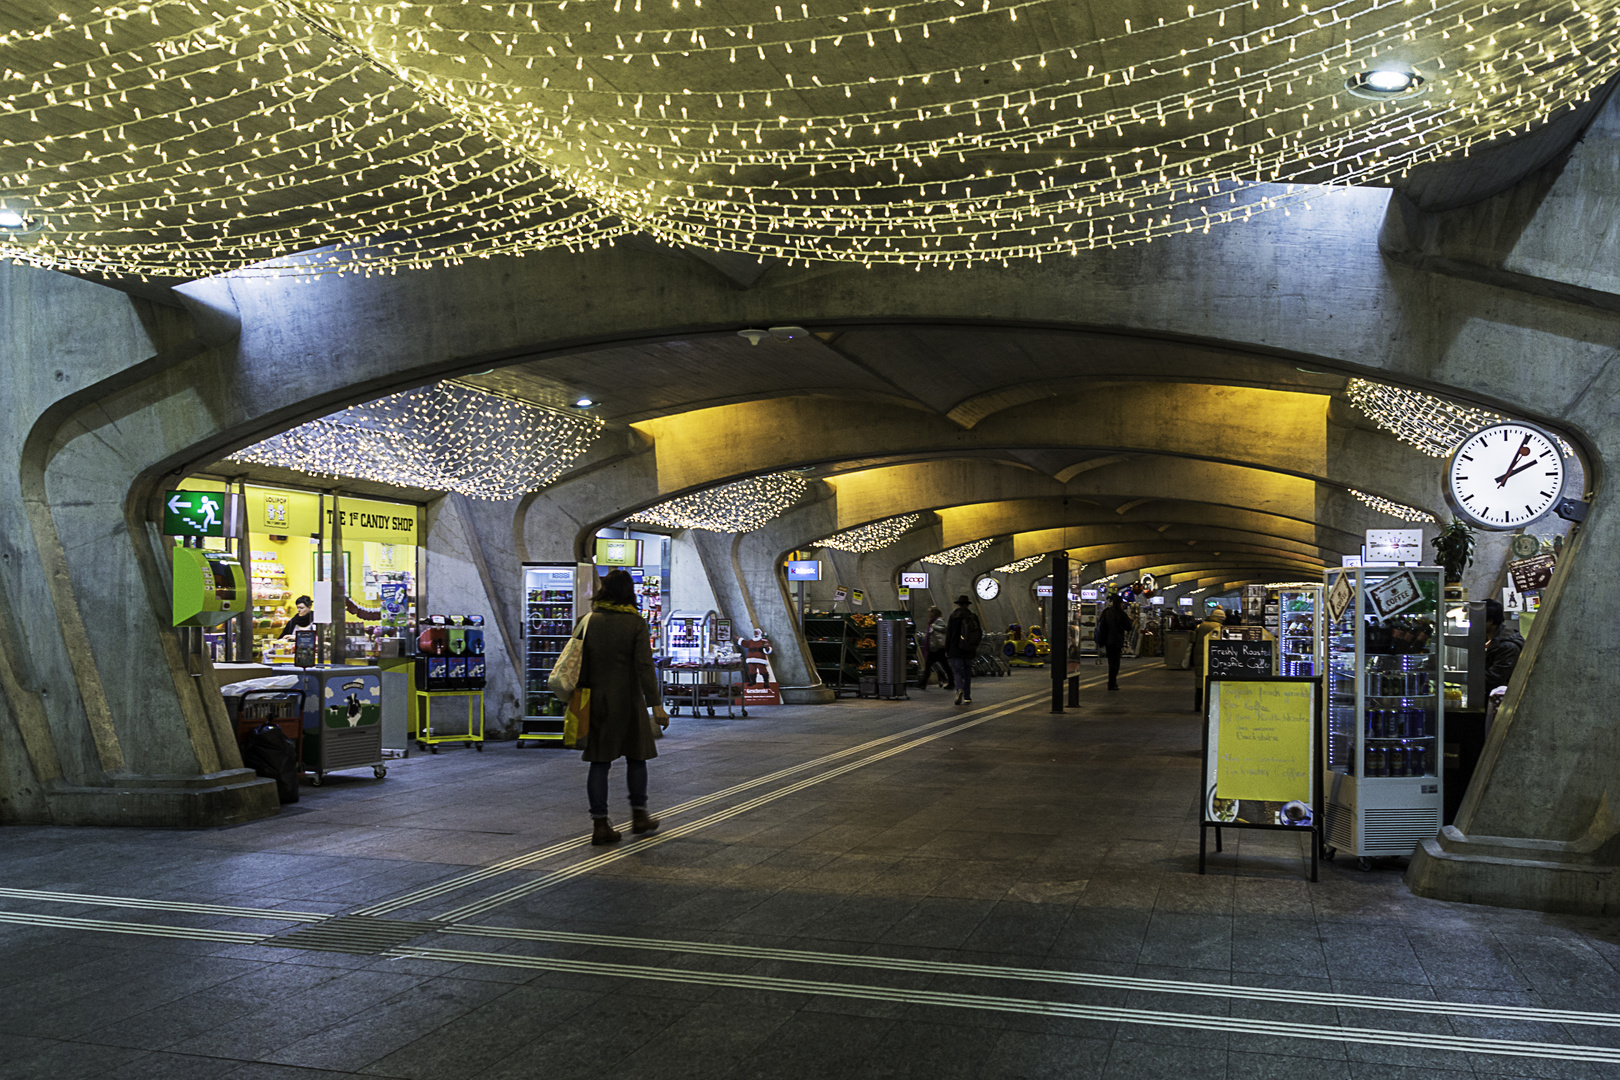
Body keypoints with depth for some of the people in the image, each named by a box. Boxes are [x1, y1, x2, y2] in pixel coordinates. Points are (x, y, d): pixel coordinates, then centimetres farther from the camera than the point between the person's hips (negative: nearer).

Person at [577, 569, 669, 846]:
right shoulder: (635, 622, -7)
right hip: (627, 699, -2)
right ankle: (639, 816, 22)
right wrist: (656, 704, -14)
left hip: (596, 699, 2)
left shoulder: (589, 621, 1)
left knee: (600, 761, 4)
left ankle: (600, 824, 3)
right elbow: (644, 665, -13)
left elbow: (580, 662, 3)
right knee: (636, 756, 14)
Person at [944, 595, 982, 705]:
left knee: (957, 671, 1)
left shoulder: (954, 616, -6)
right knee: (967, 672, 12)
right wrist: (974, 646, 21)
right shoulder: (973, 616, 2)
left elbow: (949, 634, -6)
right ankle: (967, 697, 13)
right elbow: (979, 633, 7)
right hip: (969, 651, 3)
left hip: (956, 650, -3)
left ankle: (959, 689, -26)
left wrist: (947, 650, 1)